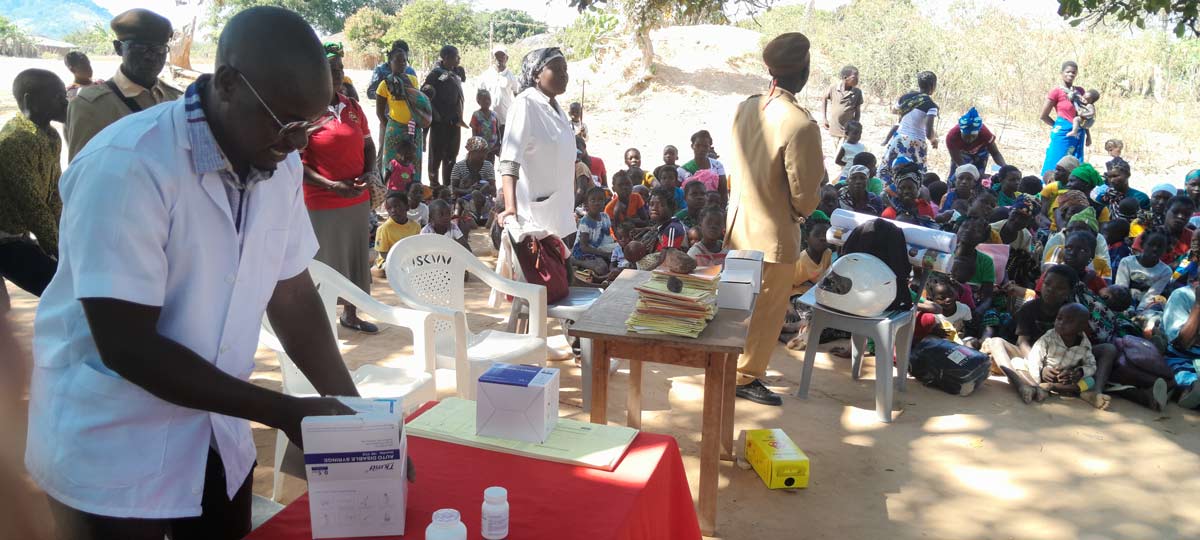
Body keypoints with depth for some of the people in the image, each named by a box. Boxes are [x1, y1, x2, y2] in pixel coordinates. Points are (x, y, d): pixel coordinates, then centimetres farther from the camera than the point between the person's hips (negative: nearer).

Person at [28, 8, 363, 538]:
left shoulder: (279, 165, -5)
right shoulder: (125, 166, -25)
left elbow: (293, 297, 2)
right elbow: (127, 346, -25)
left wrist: (353, 412, -7)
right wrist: (283, 412, -24)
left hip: (218, 434, 6)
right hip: (109, 448, -6)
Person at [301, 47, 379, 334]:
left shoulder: (353, 108, 6)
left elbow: (368, 145, 16)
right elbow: (295, 161, -13)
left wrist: (370, 172, -3)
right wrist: (332, 186, -19)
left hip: (358, 199, 6)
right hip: (322, 203, -6)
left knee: (356, 258, 16)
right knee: (325, 262, 3)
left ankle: (350, 314, 32)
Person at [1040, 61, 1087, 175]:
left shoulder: (1080, 91, 11)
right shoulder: (1057, 91, -5)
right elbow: (1044, 116, -5)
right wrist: (1058, 126, 1)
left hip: (1077, 136, 6)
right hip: (1063, 134, -5)